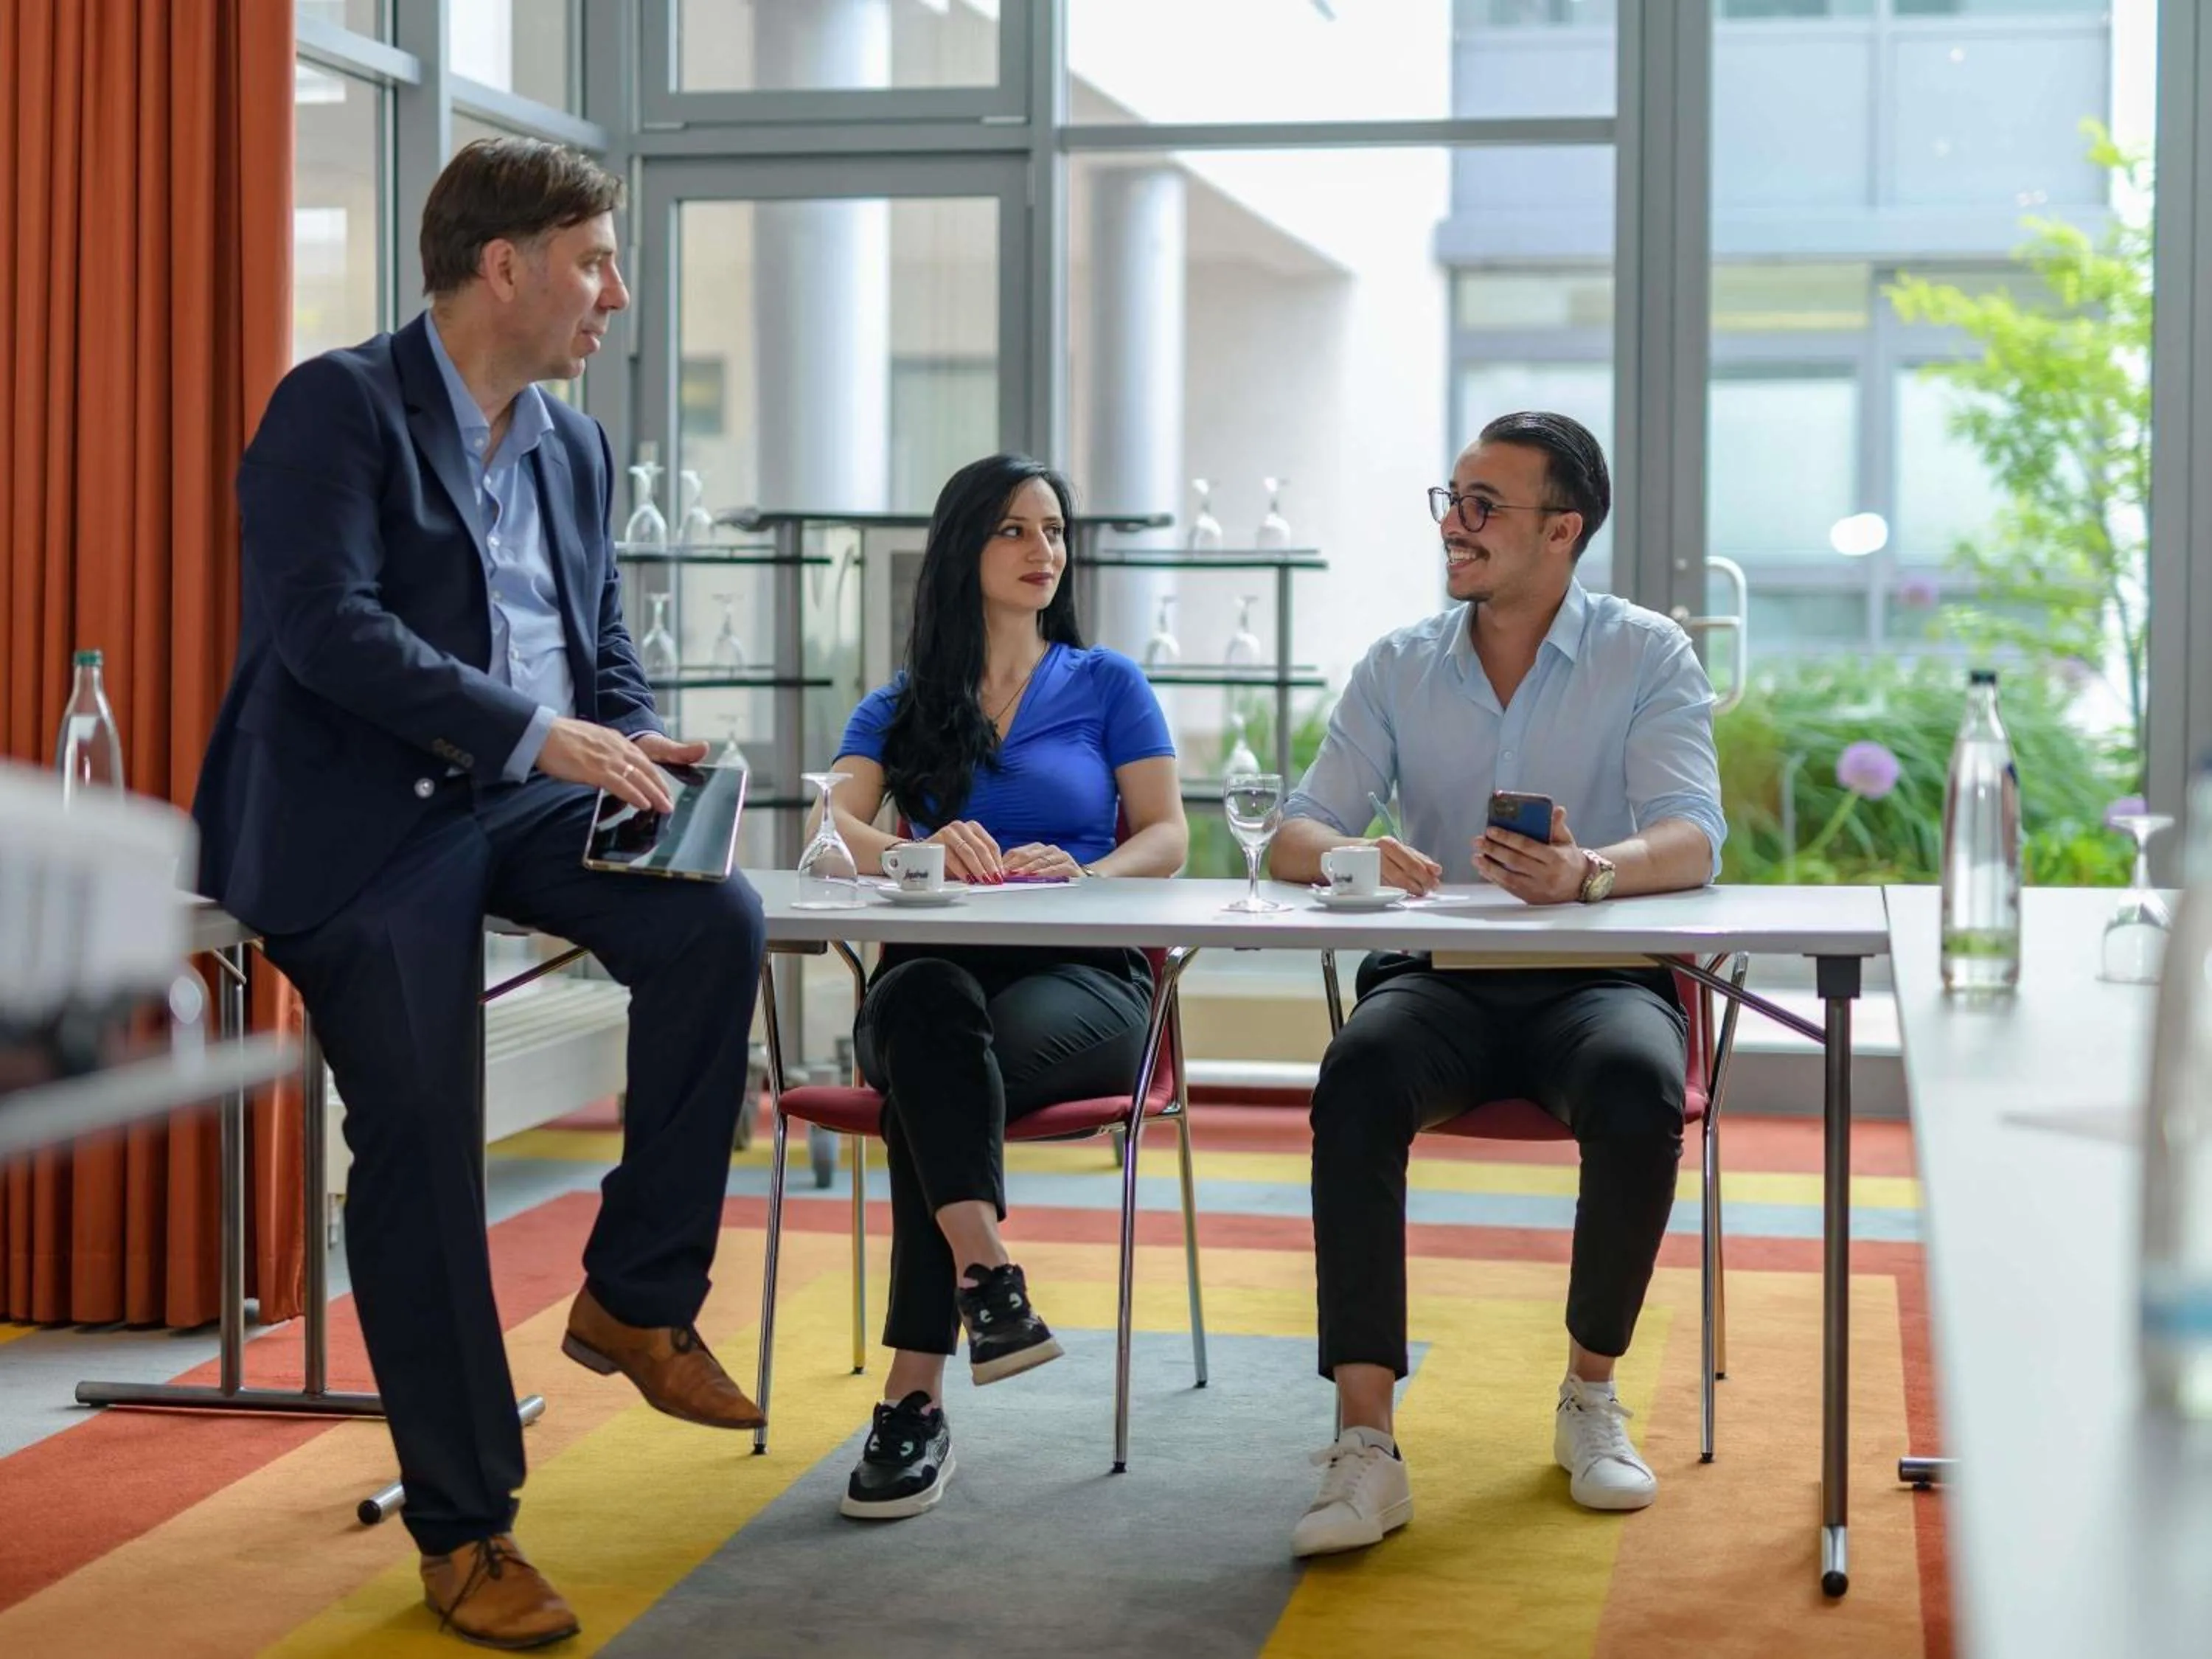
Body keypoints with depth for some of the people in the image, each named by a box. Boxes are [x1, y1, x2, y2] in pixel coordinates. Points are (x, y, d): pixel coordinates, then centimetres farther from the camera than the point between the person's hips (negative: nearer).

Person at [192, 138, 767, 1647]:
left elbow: (609, 652, 18)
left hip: (523, 797, 6)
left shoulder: (576, 447, 16)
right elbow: (327, 627, -19)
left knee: (716, 919, -21)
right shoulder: (340, 407, -7)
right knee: (421, 1146, -12)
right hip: (360, 818, -6)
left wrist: (648, 767, -5)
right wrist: (539, 733, -24)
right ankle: (464, 1529, 0)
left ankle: (637, 1298, -5)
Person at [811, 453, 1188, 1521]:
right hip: (938, 972, 1)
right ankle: (990, 1281, -49)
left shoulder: (1107, 686, 17)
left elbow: (1166, 839, 6)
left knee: (929, 1070, -36)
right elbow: (835, 830, 0)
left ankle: (914, 1398, -39)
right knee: (929, 1010, -39)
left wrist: (1082, 874, -18)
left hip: (1080, 980, -1)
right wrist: (921, 850, -24)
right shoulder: (898, 710, 20)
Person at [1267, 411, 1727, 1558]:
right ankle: (1364, 1446, -33)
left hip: (1596, 978, -1)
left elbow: (1691, 842, -13)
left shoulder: (1648, 657, 1)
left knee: (1638, 1086, -35)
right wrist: (1355, 854, -23)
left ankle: (1590, 1399, -12)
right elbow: (1294, 837, 3)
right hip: (1439, 981, 2)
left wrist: (1589, 873, -37)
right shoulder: (1398, 668, 10)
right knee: (1358, 1075, -32)